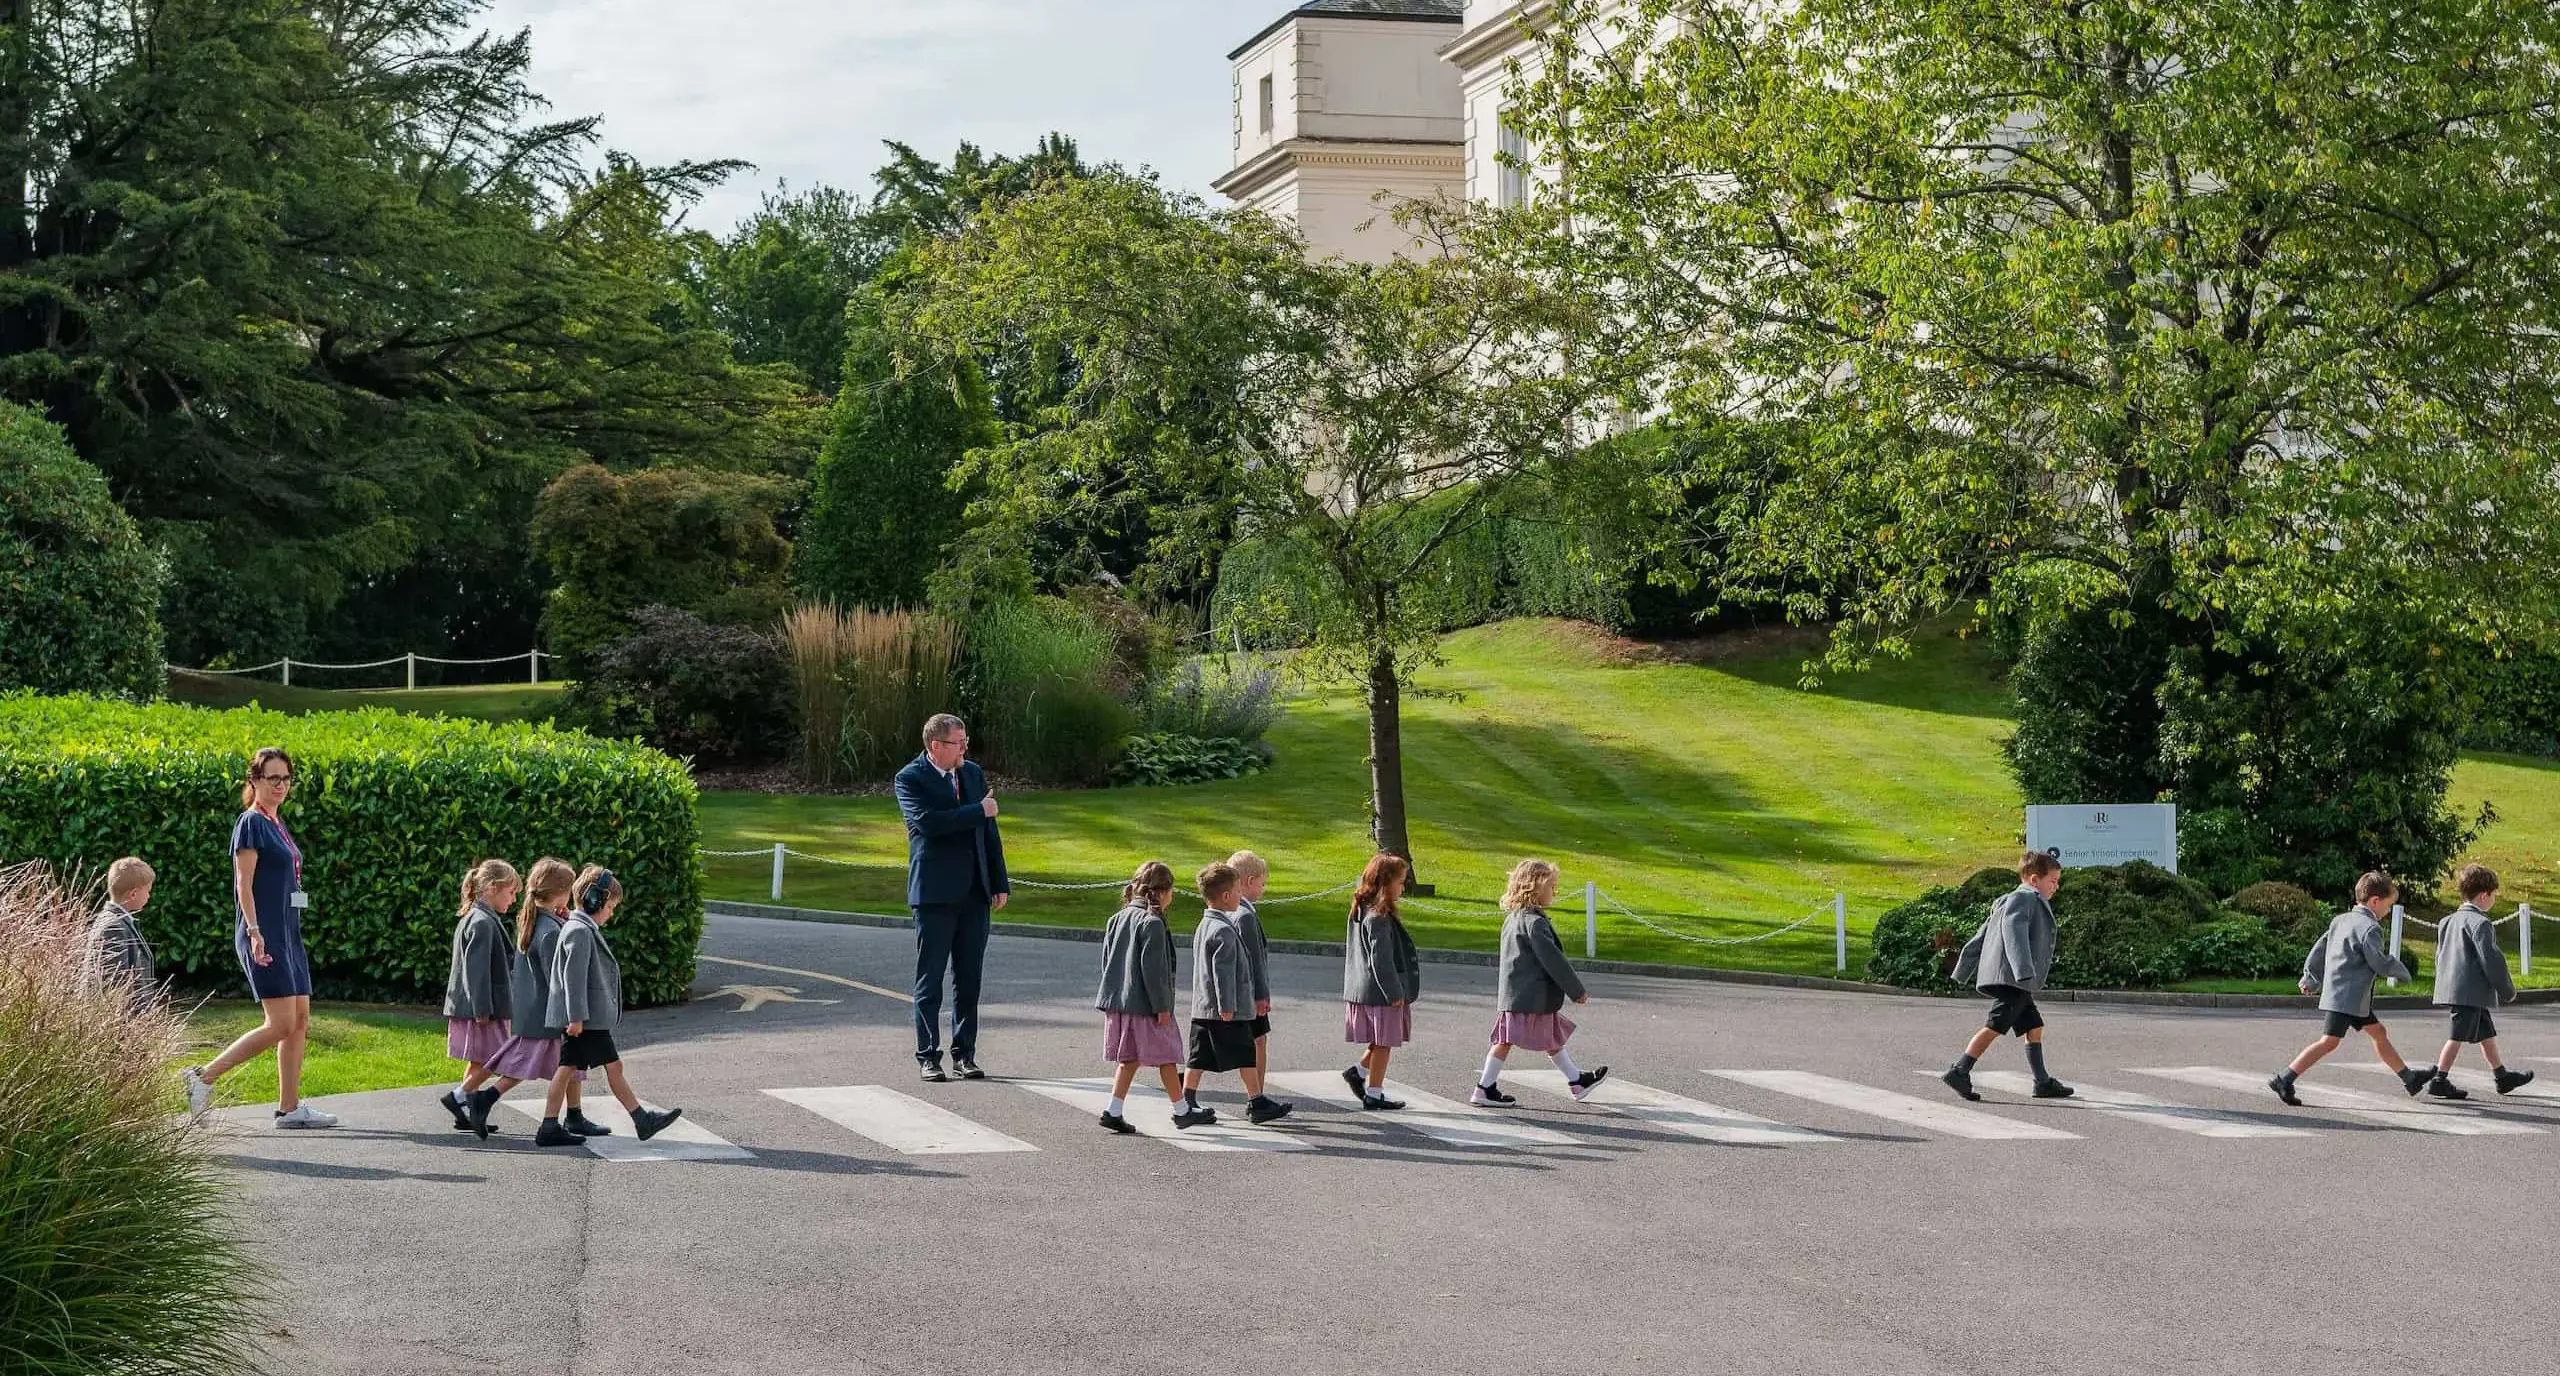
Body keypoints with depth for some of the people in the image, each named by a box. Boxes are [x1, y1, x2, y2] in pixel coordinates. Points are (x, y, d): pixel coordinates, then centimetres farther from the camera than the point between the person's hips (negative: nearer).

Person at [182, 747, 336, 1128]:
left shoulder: (277, 824, 18)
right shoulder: (251, 823, -8)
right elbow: (244, 884, -14)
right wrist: (254, 932, -23)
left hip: (287, 934, 9)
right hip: (263, 936, -9)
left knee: (301, 1020, 5)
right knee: (281, 1024, -13)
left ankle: (289, 1108, 8)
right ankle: (202, 1076, -7)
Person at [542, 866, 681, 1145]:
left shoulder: (583, 928, 17)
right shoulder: (580, 932, -16)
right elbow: (574, 976, -21)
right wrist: (577, 1016, -22)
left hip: (581, 1018, 10)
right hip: (586, 1018, -10)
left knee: (568, 1067, 8)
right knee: (613, 1065, -2)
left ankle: (549, 1127, 8)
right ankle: (642, 1120, 5)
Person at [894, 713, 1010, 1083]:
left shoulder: (974, 774, 12)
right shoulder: (910, 778, -6)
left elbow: (989, 831, 14)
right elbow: (927, 821, -23)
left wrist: (1000, 884, 10)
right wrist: (977, 811, -16)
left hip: (974, 893, 5)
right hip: (935, 893, -5)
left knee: (969, 980, 8)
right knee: (930, 980, 1)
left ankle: (965, 1055, 14)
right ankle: (927, 1056, 7)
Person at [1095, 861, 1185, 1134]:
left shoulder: (1117, 919, 10)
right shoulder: (1152, 923, -15)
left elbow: (1107, 959, 14)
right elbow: (1153, 968, -18)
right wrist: (1162, 1006, -14)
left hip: (1118, 1001, 7)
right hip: (1145, 1005, -7)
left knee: (1129, 1059, 11)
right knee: (1166, 1058, 4)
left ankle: (1114, 1111, 2)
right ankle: (1182, 1110, 14)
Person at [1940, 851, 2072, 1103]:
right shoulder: (2022, 899, -6)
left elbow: (1981, 937, 25)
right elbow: (2013, 934, -22)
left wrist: (1964, 970, 26)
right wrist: (2024, 971, -33)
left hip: (2016, 984, 11)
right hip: (2010, 979, -11)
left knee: (2034, 1026, 12)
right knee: (1994, 1026, -14)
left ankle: (2043, 1083, 14)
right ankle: (1959, 1071, -19)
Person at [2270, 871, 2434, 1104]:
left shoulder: (2340, 920, 13)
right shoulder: (2370, 928, -14)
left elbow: (2319, 949, 16)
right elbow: (2379, 962, -15)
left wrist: (2311, 980, 24)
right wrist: (2402, 971, 3)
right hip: (2347, 996, -11)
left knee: (2378, 1032, 20)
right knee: (2329, 1041, -14)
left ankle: (2409, 1078, 32)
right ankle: (2284, 1080, -20)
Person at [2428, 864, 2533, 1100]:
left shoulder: (2449, 921, 14)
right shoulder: (2480, 923, -15)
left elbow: (2440, 955, 20)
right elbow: (2491, 959, -17)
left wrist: (2445, 981, 27)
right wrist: (2507, 990, -7)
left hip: (2452, 988, 10)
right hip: (2470, 991, -10)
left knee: (2487, 1033, 19)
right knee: (2458, 1035, -6)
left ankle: (2502, 1076, 28)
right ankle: (2439, 1080, -4)